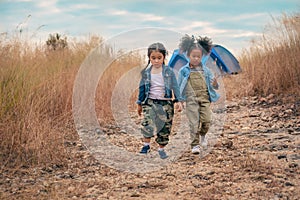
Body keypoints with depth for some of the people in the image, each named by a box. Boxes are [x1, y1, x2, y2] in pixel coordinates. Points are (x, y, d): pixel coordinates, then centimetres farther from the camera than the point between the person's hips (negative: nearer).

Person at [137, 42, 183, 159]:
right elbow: (142, 88, 11)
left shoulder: (169, 71, -2)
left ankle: (161, 149, 22)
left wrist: (178, 101, -14)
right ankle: (146, 145, -5)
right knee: (147, 123, -21)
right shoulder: (146, 72, 2)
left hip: (165, 103, 0)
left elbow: (175, 87, -3)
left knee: (165, 127, 5)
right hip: (150, 102, 0)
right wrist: (139, 103, 15)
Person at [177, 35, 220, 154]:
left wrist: (215, 84, -15)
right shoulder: (184, 71, 2)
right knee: (194, 122, -6)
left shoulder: (205, 70, 8)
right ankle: (195, 145, 2)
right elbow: (179, 86, 7)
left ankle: (202, 135, 28)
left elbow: (213, 86, 9)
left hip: (205, 98, 2)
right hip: (191, 99, -2)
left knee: (206, 120, -4)